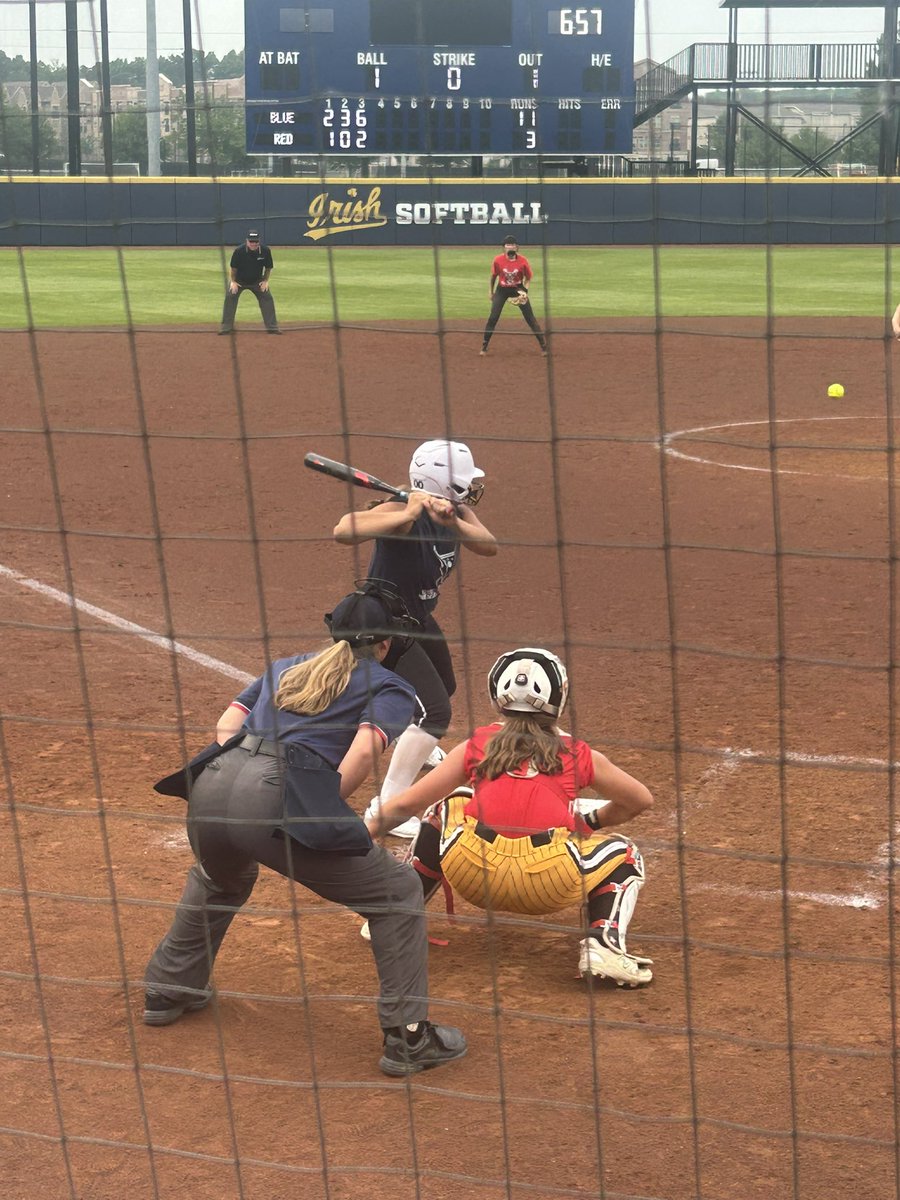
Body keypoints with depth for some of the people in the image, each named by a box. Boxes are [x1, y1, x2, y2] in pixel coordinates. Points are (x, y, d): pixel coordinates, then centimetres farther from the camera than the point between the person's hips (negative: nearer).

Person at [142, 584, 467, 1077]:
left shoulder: (285, 668, 32)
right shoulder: (389, 687, 16)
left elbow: (227, 724, 22)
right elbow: (364, 749, -3)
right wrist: (325, 814, 4)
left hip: (211, 783, 6)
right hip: (280, 794, -6)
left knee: (219, 880, 40)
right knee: (398, 892, 9)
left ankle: (166, 992, 49)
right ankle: (407, 1036, 5)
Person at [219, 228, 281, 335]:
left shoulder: (265, 251, -21)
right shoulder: (239, 251, -26)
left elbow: (269, 267, -5)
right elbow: (234, 267, -11)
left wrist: (265, 281, -10)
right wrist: (233, 281, -11)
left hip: (257, 281, 2)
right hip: (239, 280, -2)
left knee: (267, 298, -5)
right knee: (230, 297, -14)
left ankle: (272, 327, 5)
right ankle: (226, 327, -6)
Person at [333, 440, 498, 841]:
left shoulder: (456, 510, -7)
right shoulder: (402, 512, -31)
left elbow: (489, 546, -22)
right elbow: (343, 531, -46)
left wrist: (451, 522, -38)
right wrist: (407, 515, -52)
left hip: (419, 620, 9)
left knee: (443, 687, 33)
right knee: (435, 711, -19)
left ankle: (412, 744, 66)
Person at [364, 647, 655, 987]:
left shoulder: (476, 746, 17)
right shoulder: (579, 754, 16)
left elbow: (406, 804, 18)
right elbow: (641, 800, 30)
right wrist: (593, 822, 47)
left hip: (471, 877, 2)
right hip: (550, 886, -2)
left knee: (448, 806, 33)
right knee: (623, 854, 27)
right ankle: (604, 944, -1)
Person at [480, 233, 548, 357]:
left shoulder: (523, 261, -17)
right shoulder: (498, 260, -16)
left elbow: (528, 277, -3)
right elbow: (494, 276, 1)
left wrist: (525, 290, -18)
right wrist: (491, 291, 8)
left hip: (518, 289, 0)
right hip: (502, 290, 0)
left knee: (530, 318, -1)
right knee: (493, 318, -7)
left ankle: (543, 346, 7)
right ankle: (484, 347, 5)